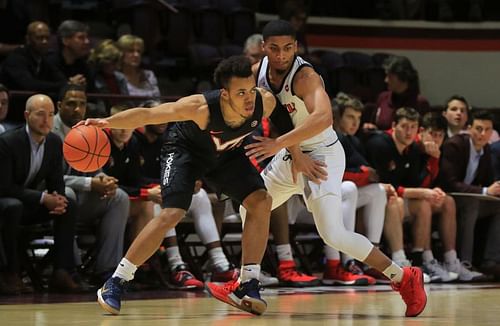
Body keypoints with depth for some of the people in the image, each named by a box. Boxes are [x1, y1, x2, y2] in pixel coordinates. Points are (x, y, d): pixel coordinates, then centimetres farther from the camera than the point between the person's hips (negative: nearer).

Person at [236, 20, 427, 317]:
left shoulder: (305, 77, -28)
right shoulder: (257, 72, -5)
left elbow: (323, 117, -45)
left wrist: (278, 144, -45)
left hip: (322, 155, -8)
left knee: (333, 235, -18)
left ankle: (404, 278, -7)